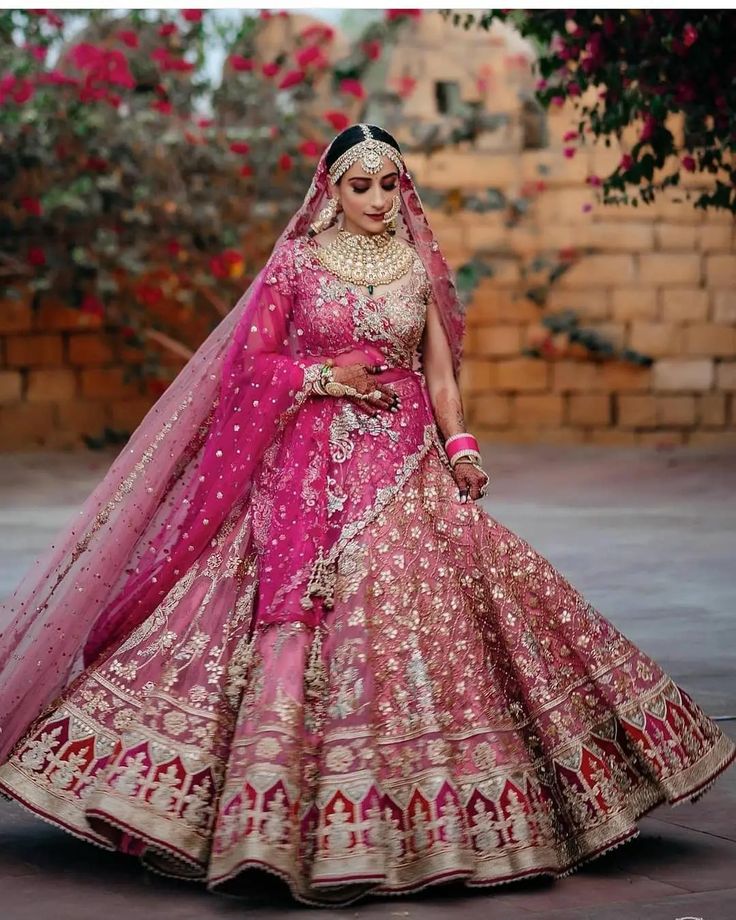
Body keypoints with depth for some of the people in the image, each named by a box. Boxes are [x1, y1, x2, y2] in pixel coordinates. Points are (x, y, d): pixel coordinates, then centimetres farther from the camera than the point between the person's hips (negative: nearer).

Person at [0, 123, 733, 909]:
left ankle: (413, 820, 4)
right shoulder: (297, 262, 3)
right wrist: (325, 377, -9)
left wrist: (461, 448, -4)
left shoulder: (419, 267, 10)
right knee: (299, 619, -11)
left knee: (410, 617, -5)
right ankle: (280, 813, -5)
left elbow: (440, 373, 10)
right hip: (312, 467, -2)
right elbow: (251, 360, 4)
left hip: (406, 465, 2)